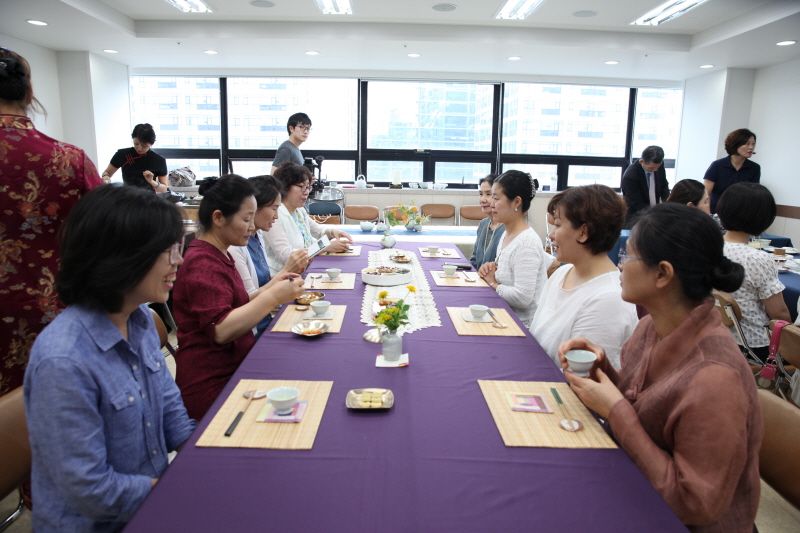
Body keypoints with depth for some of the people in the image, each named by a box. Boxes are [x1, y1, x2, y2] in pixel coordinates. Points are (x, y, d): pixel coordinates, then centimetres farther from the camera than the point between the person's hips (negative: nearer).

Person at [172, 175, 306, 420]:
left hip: (235, 368, 9)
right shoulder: (203, 263, -17)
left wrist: (271, 288, 8)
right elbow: (221, 330, -27)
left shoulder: (219, 255, 16)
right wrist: (272, 297, -24)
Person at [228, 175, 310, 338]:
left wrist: (291, 271, -3)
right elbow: (249, 300, -18)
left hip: (267, 322, 8)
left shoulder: (259, 239, 8)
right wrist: (285, 271, -18)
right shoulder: (234, 246, -18)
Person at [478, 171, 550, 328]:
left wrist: (493, 283, -12)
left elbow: (523, 298, -27)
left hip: (522, 325, -8)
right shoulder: (507, 235, 8)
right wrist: (491, 270, 0)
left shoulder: (526, 244, -21)